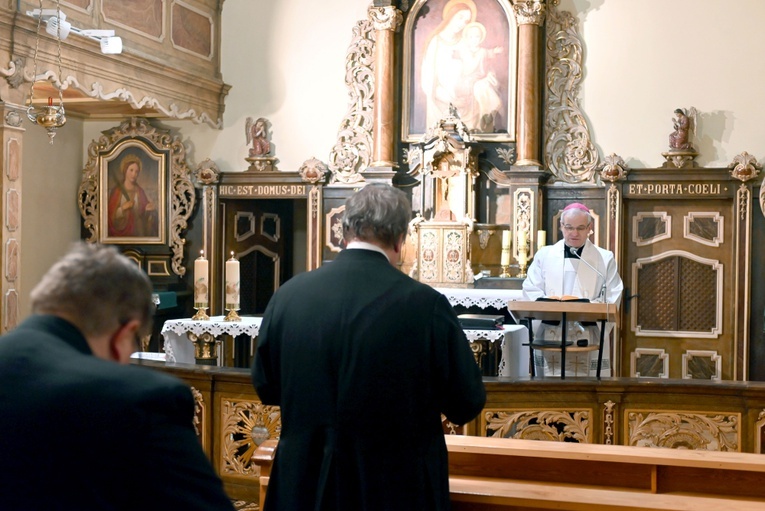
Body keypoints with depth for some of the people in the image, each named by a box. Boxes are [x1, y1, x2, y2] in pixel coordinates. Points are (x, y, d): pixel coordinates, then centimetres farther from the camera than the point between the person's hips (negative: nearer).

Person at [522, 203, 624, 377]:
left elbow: (611, 300, 2)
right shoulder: (544, 255, 14)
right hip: (549, 339, 1)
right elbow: (531, 291, 6)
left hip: (589, 340, -1)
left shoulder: (605, 258, 10)